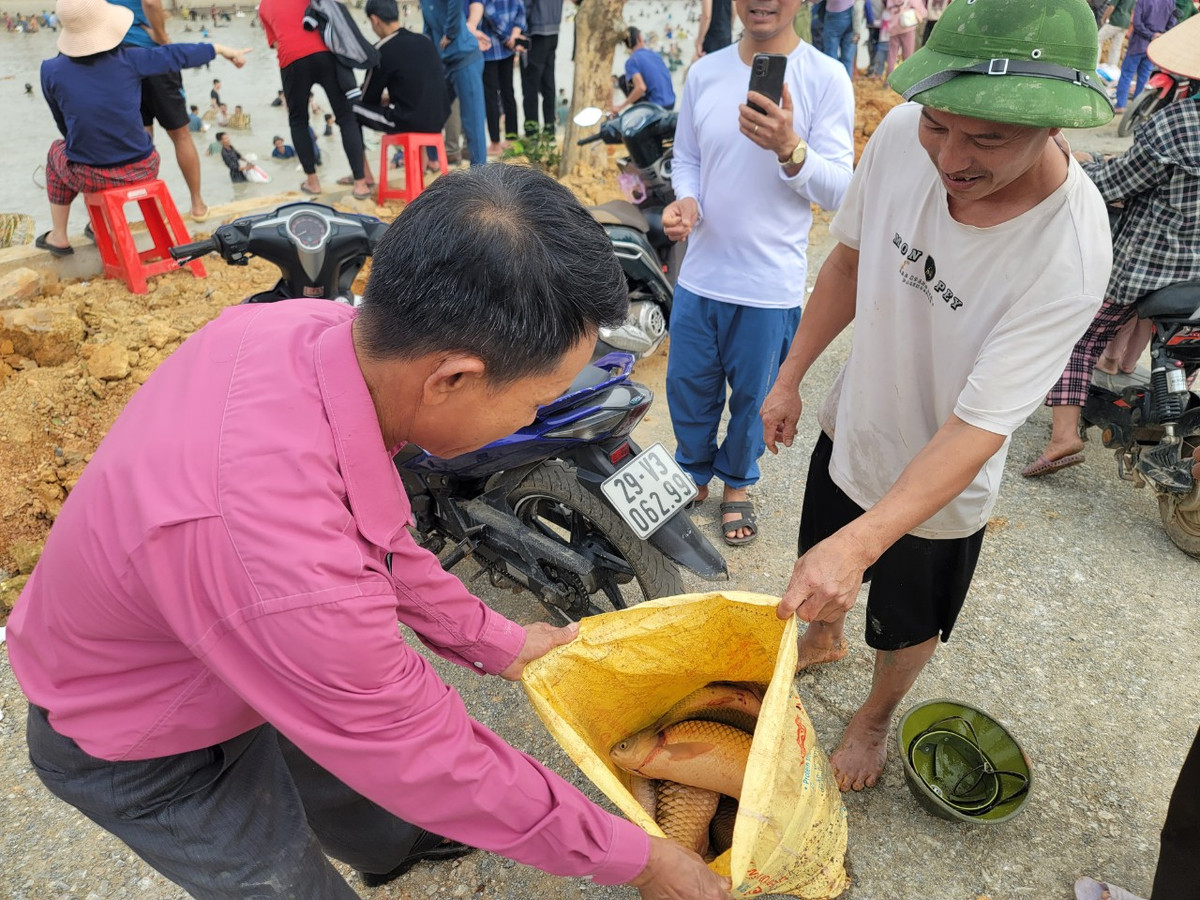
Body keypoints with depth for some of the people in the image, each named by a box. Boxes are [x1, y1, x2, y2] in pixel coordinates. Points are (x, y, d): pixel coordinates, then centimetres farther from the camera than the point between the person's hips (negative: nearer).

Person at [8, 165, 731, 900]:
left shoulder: (307, 324, -23)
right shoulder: (291, 574, -46)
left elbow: (369, 527, -5)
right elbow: (428, 757, -29)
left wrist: (496, 641, 3)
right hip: (144, 750, -7)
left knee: (345, 776, 29)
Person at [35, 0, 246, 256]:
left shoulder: (51, 71, -10)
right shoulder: (128, 59, -12)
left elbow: (63, 124, 7)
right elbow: (176, 54, 2)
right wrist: (222, 49, 18)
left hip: (90, 177, 0)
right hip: (142, 169, 0)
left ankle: (58, 237, 41)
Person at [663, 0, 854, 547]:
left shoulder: (825, 78, -9)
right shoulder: (704, 73, 3)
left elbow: (839, 192, -13)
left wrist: (790, 149, -31)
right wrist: (686, 202, -10)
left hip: (770, 284, -3)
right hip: (699, 273, 4)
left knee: (753, 398, 13)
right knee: (687, 388, 15)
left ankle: (737, 485, 39)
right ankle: (694, 475, 41)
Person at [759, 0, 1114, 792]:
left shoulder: (1068, 257, -34)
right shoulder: (903, 135, -21)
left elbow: (977, 430, -34)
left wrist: (858, 544, -45)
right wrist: (791, 378, 1)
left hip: (935, 487, -4)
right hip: (851, 426, 5)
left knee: (908, 626, 22)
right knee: (823, 575, 30)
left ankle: (877, 717, 55)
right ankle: (825, 639, 64)